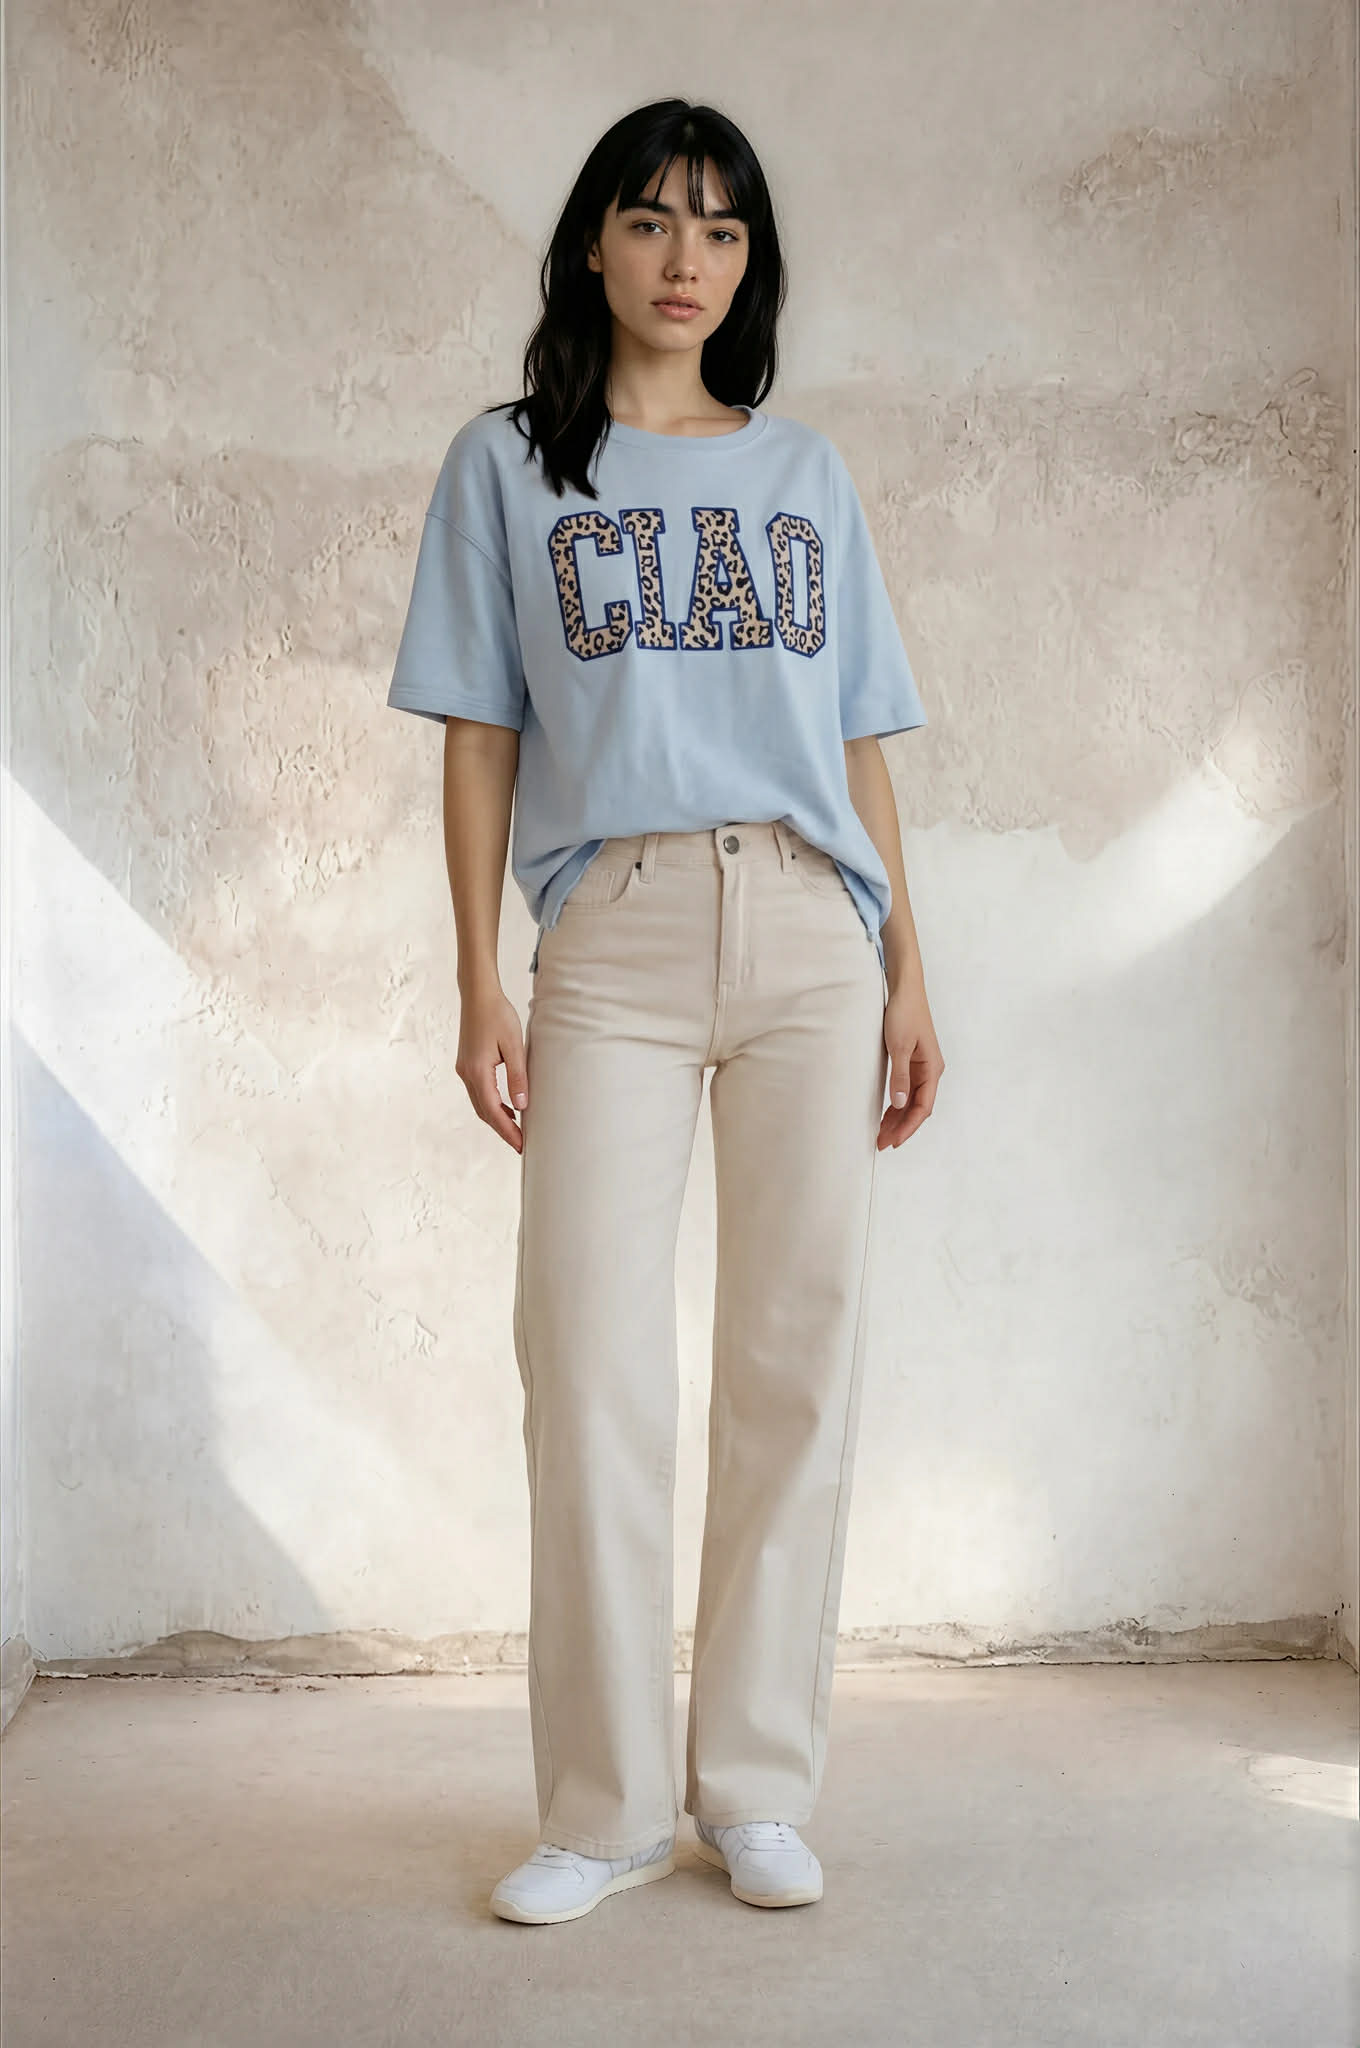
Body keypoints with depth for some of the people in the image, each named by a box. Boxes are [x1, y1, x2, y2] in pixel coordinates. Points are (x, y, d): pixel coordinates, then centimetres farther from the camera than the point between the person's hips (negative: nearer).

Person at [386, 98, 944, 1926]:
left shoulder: (806, 472, 18)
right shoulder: (507, 464, 12)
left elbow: (861, 741, 15)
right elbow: (479, 738, 7)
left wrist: (908, 974, 7)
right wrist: (480, 986, -2)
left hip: (812, 931, 2)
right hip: (611, 933, -2)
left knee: (799, 1349, -1)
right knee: (592, 1361, -7)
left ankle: (757, 1791, 10)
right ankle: (605, 1808, 5)